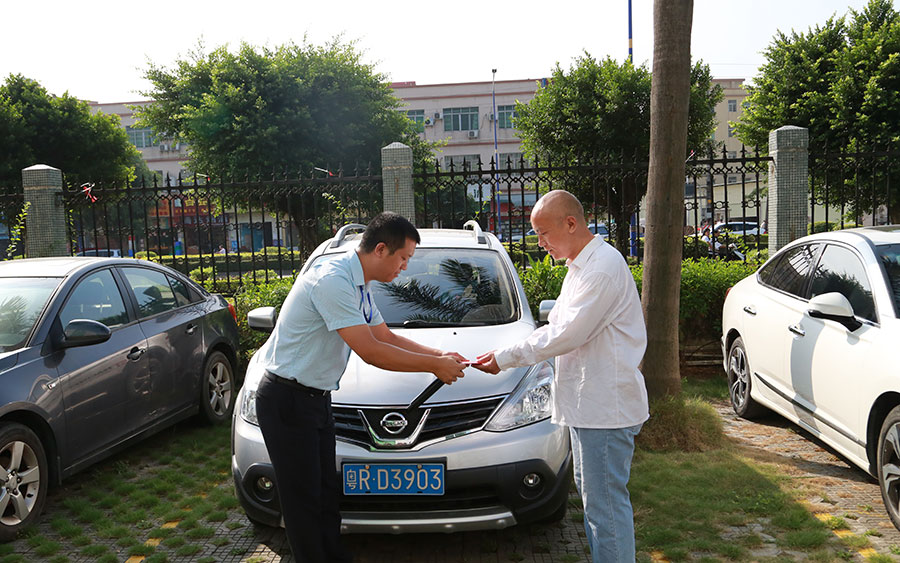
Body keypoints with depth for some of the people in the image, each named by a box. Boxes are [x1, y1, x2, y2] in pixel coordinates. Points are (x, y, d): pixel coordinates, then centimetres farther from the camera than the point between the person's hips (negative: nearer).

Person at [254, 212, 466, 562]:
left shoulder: (359, 287, 9)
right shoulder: (332, 281, -24)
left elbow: (387, 338, 17)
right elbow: (371, 352, -26)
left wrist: (440, 355, 8)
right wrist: (434, 366, -16)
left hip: (317, 399, 9)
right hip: (287, 401, -9)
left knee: (327, 493, 15)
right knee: (304, 500, 2)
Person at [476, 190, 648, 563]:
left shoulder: (603, 266, -19)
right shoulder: (580, 266, 16)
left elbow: (566, 335, -21)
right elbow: (559, 328, 21)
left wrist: (505, 358, -13)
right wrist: (506, 356, 12)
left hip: (606, 405, -11)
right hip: (586, 403, 11)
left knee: (606, 502, -4)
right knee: (590, 492, 20)